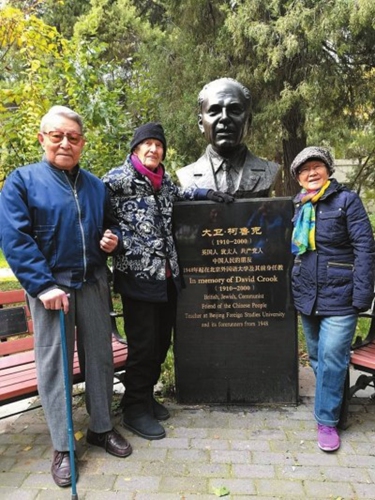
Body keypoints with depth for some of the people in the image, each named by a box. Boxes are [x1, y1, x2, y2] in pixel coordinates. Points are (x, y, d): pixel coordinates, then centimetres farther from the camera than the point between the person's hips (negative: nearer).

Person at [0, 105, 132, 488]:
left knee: (100, 356, 11)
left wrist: (114, 239, -3)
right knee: (54, 362, 4)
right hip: (51, 285, -4)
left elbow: (112, 224, 21)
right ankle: (62, 448, 19)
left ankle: (101, 428, 30)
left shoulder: (96, 185, 11)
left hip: (93, 283, 4)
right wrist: (43, 285, -17)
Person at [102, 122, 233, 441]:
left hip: (167, 276, 7)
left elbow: (177, 194, 34)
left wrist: (206, 193, 25)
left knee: (162, 341, 15)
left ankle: (146, 396, 34)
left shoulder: (164, 180, 14)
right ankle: (134, 409, 19)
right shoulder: (118, 178, -7)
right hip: (137, 275, -7)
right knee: (142, 344, 0)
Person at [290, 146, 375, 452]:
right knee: (316, 357, 15)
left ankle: (327, 420, 12)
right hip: (306, 297, 6)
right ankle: (332, 402, 35)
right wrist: (293, 289, 13)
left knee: (332, 359, -3)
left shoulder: (347, 200, -6)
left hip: (339, 297, -5)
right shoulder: (298, 207, 9)